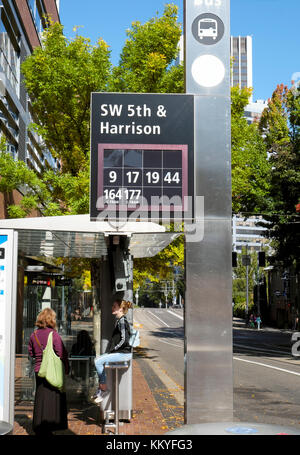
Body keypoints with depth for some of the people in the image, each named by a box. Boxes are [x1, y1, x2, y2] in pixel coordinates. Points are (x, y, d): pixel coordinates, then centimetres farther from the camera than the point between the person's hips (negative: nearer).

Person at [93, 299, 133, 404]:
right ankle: (100, 389, 13)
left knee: (98, 361, -16)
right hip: (119, 352, 10)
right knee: (97, 359, 10)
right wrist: (111, 350, 12)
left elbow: (124, 340, -22)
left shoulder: (122, 321, -17)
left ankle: (104, 389, -5)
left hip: (124, 353, -10)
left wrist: (113, 349, -13)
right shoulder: (118, 320, 15)